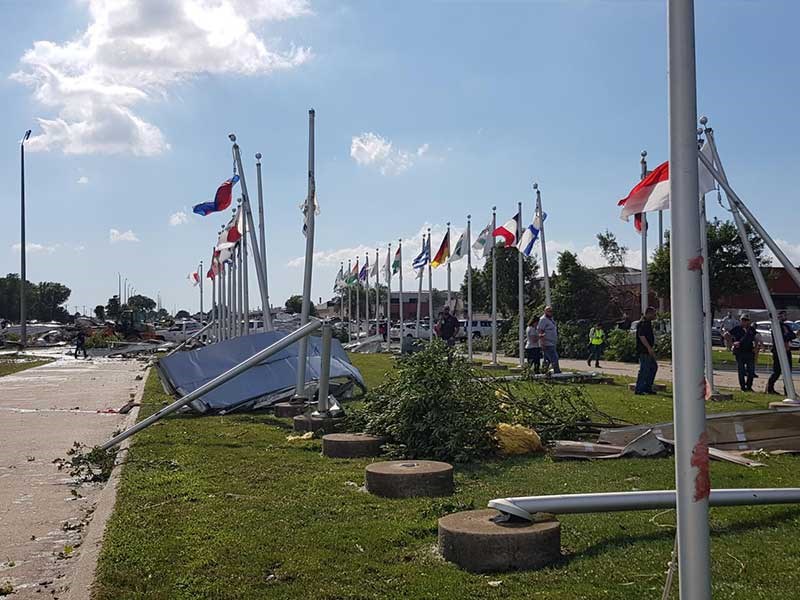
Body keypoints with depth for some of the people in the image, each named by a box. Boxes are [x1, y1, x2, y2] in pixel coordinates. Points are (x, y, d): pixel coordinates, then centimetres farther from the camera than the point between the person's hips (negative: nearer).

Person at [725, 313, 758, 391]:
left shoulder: (752, 329, 11)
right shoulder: (737, 329, -1)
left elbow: (755, 339, 23)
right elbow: (726, 335, -1)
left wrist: (755, 347, 8)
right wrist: (732, 343, -8)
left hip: (750, 352, 3)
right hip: (740, 352, -3)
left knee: (751, 371, 2)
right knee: (741, 371, 2)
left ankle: (749, 386, 16)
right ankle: (743, 387, 10)